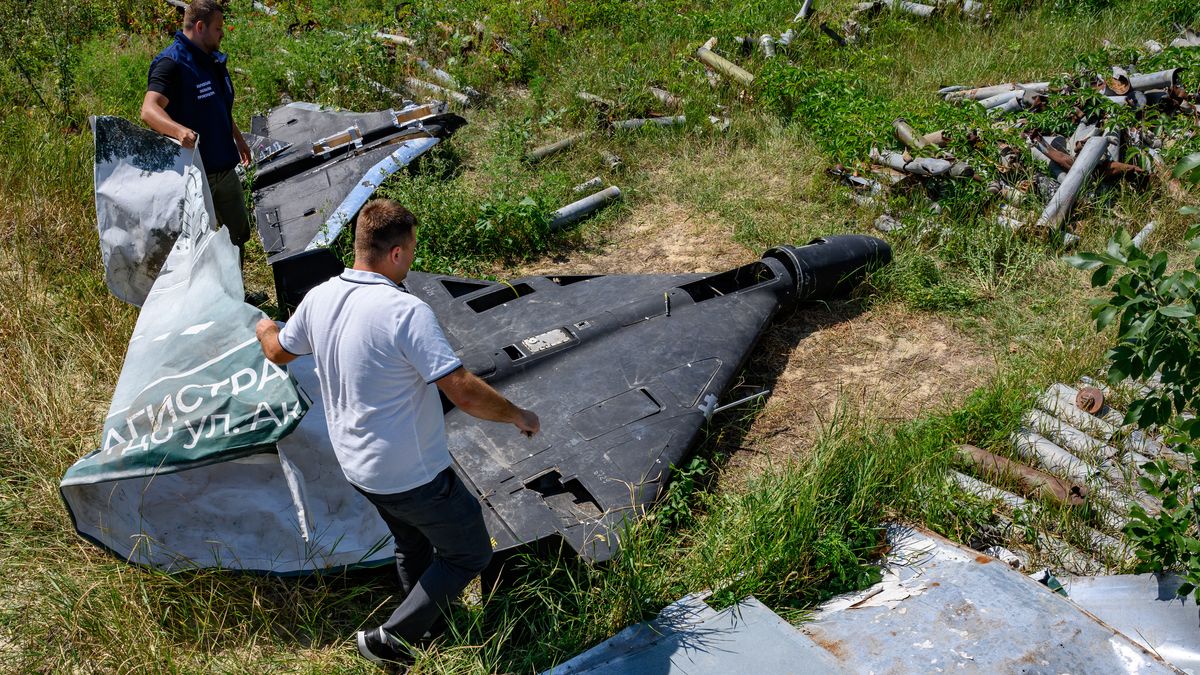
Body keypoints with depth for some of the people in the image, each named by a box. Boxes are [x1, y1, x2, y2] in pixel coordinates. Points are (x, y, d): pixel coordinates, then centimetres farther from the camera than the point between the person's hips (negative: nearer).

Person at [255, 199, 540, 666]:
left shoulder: (319, 299, -5)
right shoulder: (406, 312, -29)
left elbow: (279, 352, 15)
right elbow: (464, 392, -31)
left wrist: (265, 329, 39)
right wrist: (518, 416, -13)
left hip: (356, 466, 8)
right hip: (413, 474, -8)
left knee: (413, 545, 31)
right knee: (470, 554, 13)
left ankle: (431, 626, 50)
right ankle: (393, 639, 15)